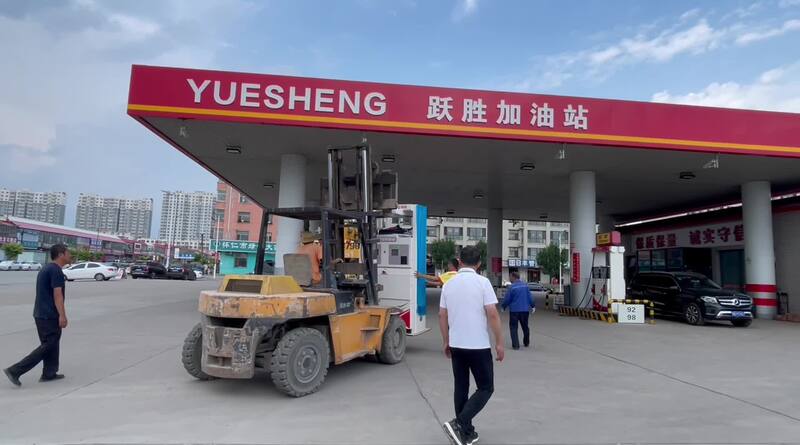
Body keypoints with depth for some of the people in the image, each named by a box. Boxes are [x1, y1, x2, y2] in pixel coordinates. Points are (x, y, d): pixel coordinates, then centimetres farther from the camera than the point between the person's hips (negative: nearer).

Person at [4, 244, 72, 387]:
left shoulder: (45, 269, 15)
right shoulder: (56, 270, -15)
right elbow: (57, 295, -20)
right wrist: (62, 315, -21)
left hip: (40, 314, 10)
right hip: (49, 315, -10)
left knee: (50, 344, 14)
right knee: (48, 346, -4)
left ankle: (49, 374, 17)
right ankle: (15, 370, -5)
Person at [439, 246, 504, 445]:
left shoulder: (449, 284, 4)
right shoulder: (482, 282, -11)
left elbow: (442, 316, 8)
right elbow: (492, 315, -14)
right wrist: (499, 343, -6)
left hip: (456, 345, 5)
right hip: (478, 346, -5)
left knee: (461, 388, 15)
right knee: (485, 388, 6)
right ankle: (459, 424, -8)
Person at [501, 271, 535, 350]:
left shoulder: (511, 287, -11)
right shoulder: (525, 285, -1)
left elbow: (507, 299, -7)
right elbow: (530, 297, 2)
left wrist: (503, 307, 8)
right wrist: (533, 305, 14)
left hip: (514, 310, -4)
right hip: (525, 309, 4)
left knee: (513, 327, 5)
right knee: (525, 326, 20)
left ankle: (515, 345, -1)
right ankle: (526, 343, 33)